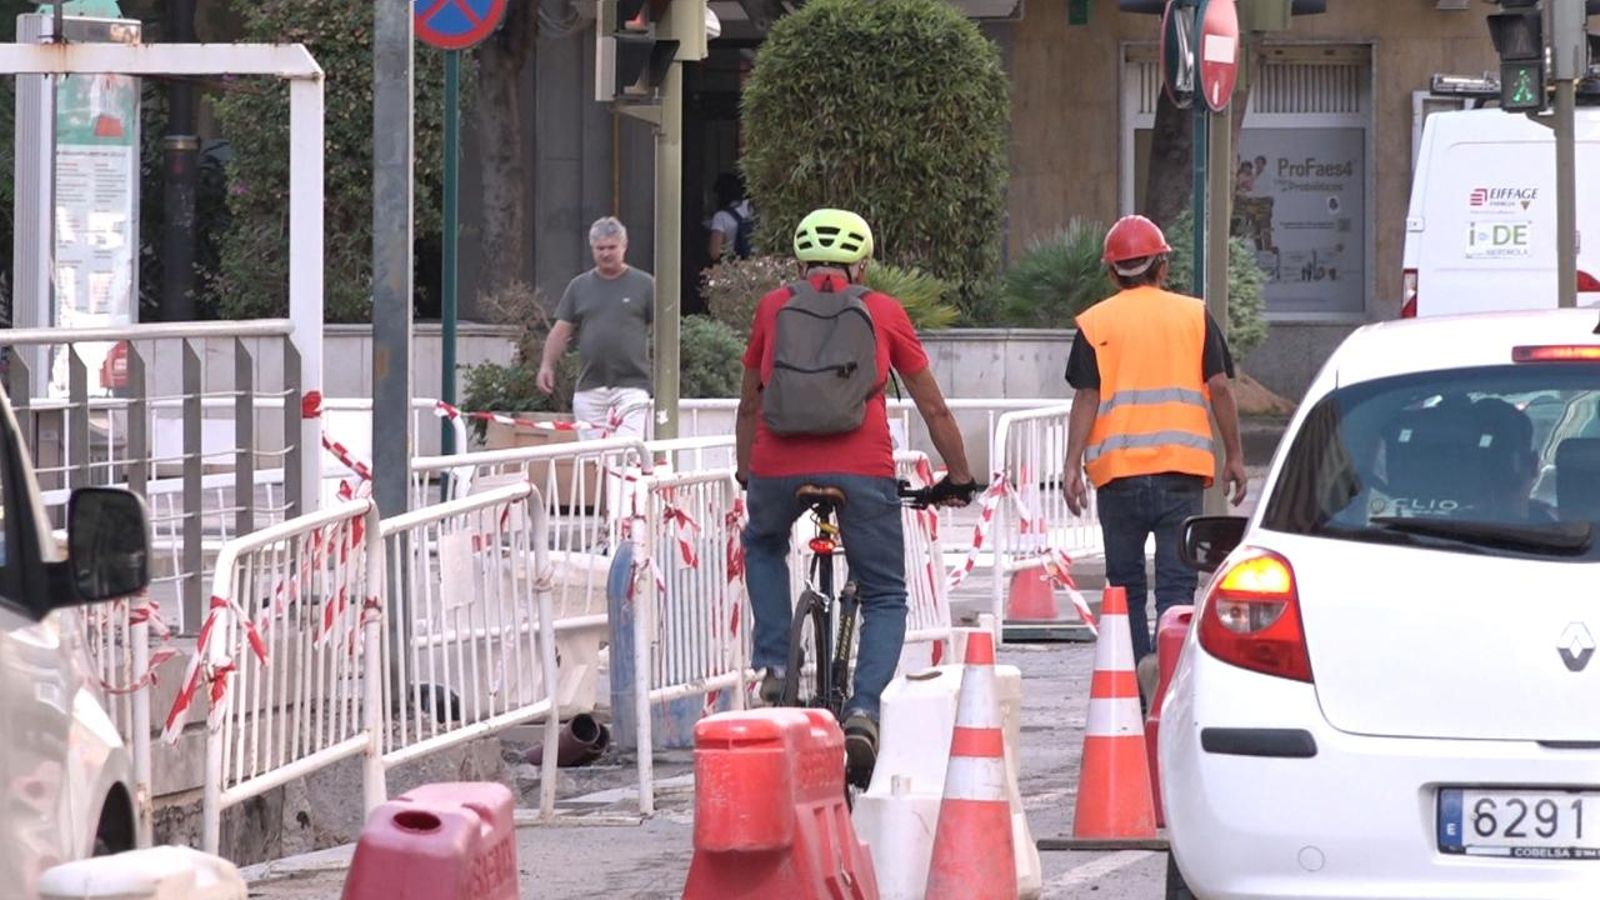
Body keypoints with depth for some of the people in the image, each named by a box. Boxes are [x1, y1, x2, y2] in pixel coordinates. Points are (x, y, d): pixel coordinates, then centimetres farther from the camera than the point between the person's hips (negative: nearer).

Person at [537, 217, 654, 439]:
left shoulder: (644, 285, 4)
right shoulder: (580, 286, 13)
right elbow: (561, 330, 14)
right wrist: (547, 365, 3)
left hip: (631, 385, -3)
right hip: (589, 387, 3)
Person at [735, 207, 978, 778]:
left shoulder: (774, 308, 17)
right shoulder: (883, 312, 14)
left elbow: (750, 404, 27)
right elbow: (933, 408, 19)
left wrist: (747, 474, 42)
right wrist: (959, 480, 31)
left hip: (778, 468, 1)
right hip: (861, 472, -1)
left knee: (763, 546, 33)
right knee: (884, 599, 12)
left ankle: (775, 666, 19)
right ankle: (863, 710, -9)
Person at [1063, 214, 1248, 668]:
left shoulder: (1094, 324, 3)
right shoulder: (1195, 315, 6)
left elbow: (1086, 398, -2)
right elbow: (1218, 388, 3)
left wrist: (1073, 465, 0)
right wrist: (1234, 455, 9)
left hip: (1117, 468, 0)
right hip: (1182, 467, 0)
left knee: (1126, 584, 9)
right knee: (1176, 581, -1)